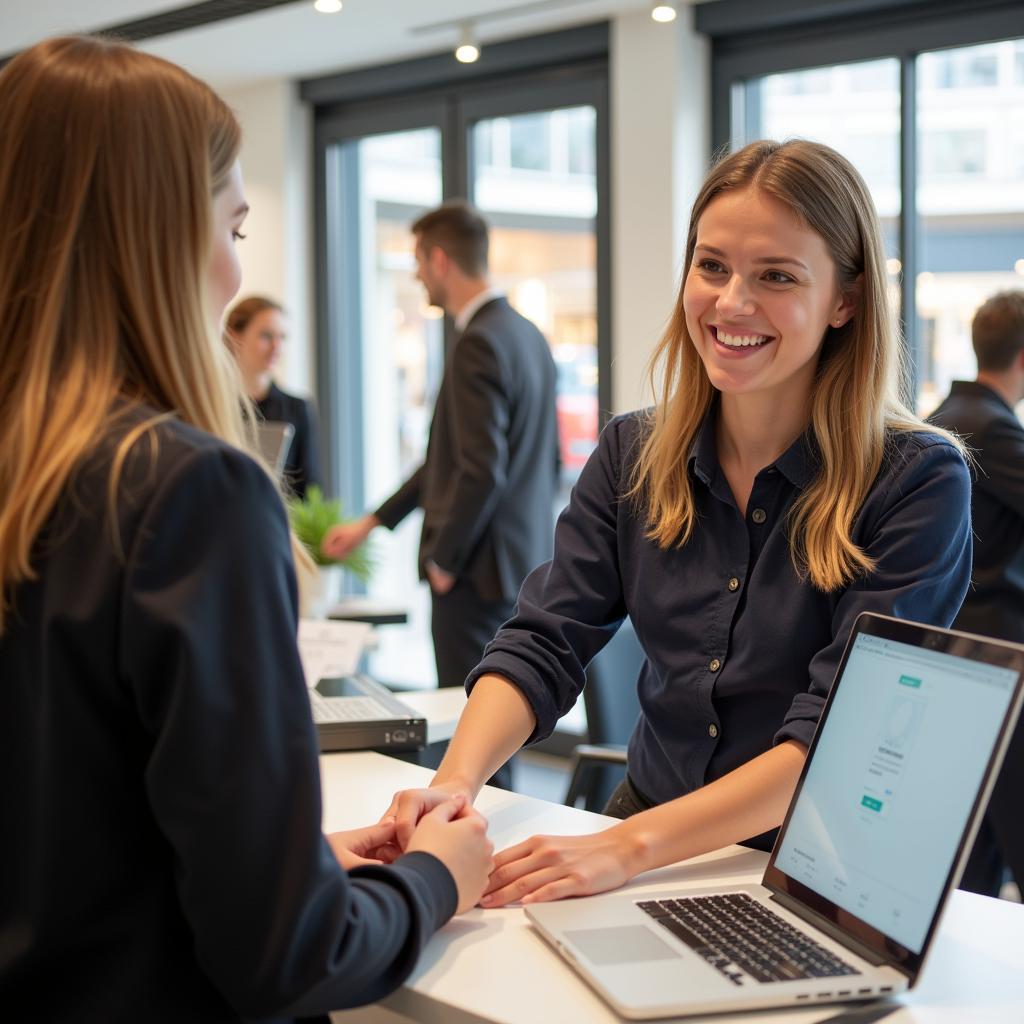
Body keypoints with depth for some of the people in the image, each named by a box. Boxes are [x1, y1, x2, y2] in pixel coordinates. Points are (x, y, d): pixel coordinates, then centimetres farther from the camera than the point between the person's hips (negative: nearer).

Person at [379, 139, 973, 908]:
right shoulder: (632, 456, 5)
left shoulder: (918, 482, -10)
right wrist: (457, 780, -22)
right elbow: (542, 645, -1)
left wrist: (629, 846, -29)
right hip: (640, 824, 5)